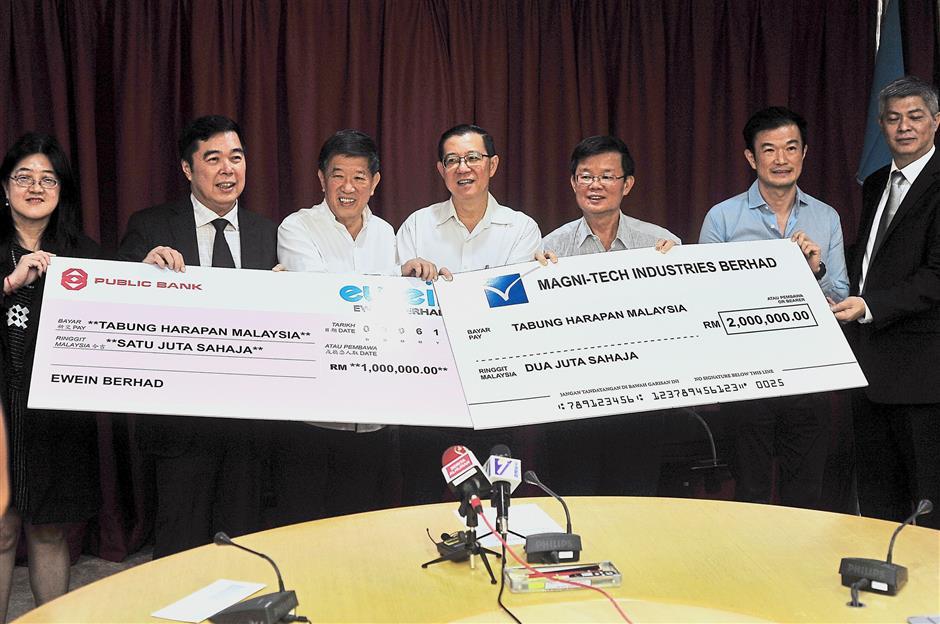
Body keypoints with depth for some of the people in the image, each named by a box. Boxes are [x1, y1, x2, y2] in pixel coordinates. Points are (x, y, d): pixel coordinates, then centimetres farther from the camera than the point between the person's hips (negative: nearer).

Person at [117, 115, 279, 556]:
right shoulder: (149, 228, 0)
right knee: (181, 544, 8)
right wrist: (147, 267, -24)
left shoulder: (268, 234, 8)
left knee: (242, 539, 14)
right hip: (182, 416, -2)